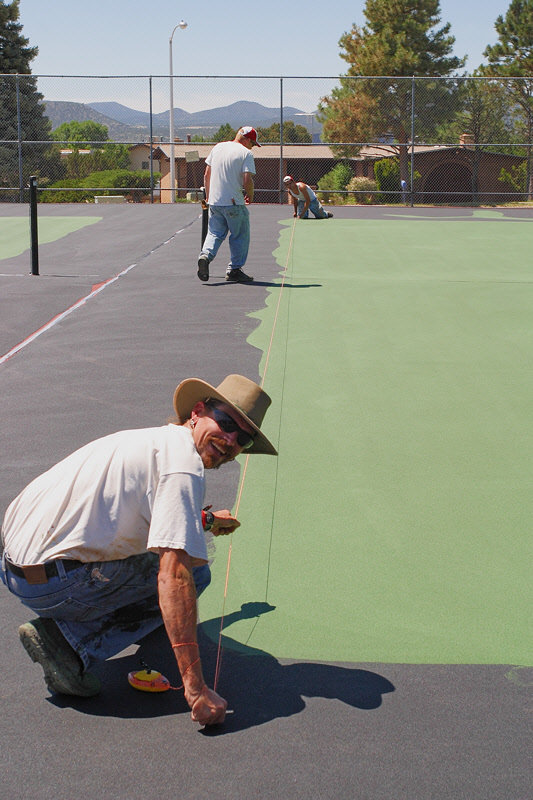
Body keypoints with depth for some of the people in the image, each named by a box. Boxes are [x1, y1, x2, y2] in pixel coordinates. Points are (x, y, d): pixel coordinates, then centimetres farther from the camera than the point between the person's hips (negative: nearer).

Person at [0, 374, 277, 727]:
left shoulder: (150, 440, 18)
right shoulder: (184, 462, -13)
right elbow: (175, 573, -24)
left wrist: (204, 520, 60)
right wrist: (195, 688, -27)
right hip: (54, 583, -10)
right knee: (191, 571, 2)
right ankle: (70, 641, -7)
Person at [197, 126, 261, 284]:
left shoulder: (218, 147, 10)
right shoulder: (246, 153, -8)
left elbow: (207, 174, 12)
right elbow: (247, 180, -16)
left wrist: (208, 195, 21)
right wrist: (250, 195, 2)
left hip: (214, 201, 5)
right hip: (234, 203, -5)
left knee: (215, 234, 13)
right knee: (240, 236, 9)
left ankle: (205, 255, -13)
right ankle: (234, 270, 11)